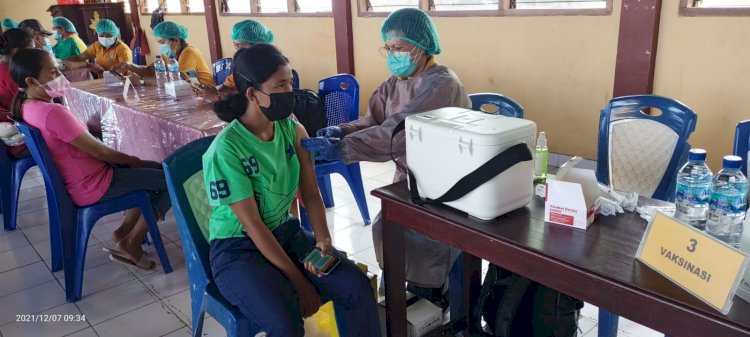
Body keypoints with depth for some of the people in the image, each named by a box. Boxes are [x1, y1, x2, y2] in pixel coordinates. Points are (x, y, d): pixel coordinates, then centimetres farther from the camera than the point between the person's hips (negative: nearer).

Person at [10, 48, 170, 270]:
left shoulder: (26, 106, 3)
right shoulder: (52, 112, -27)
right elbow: (99, 151, -21)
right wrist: (132, 160, -3)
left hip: (79, 180, 10)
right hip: (93, 186, -10)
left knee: (156, 170, 20)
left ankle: (124, 233, 16)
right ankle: (131, 243, 4)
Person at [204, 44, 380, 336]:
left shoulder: (292, 130, -4)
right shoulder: (226, 149, -21)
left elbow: (311, 194, 0)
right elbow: (252, 224, -20)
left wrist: (322, 240, -18)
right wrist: (299, 281, -19)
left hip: (286, 233, 5)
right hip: (238, 249, -5)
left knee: (357, 288, -12)